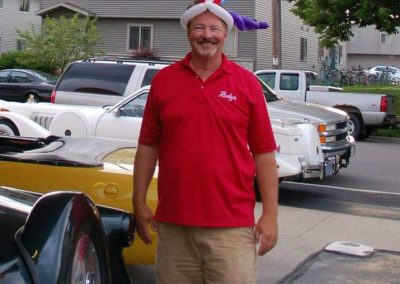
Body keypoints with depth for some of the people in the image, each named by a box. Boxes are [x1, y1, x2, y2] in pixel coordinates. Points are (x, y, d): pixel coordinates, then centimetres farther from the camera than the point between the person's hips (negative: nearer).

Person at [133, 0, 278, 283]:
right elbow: (148, 145, 9)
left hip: (231, 225, -2)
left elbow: (264, 152, 0)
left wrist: (270, 214, -3)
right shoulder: (163, 80, 6)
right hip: (173, 223, 2)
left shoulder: (247, 82, 2)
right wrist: (139, 202, 6)